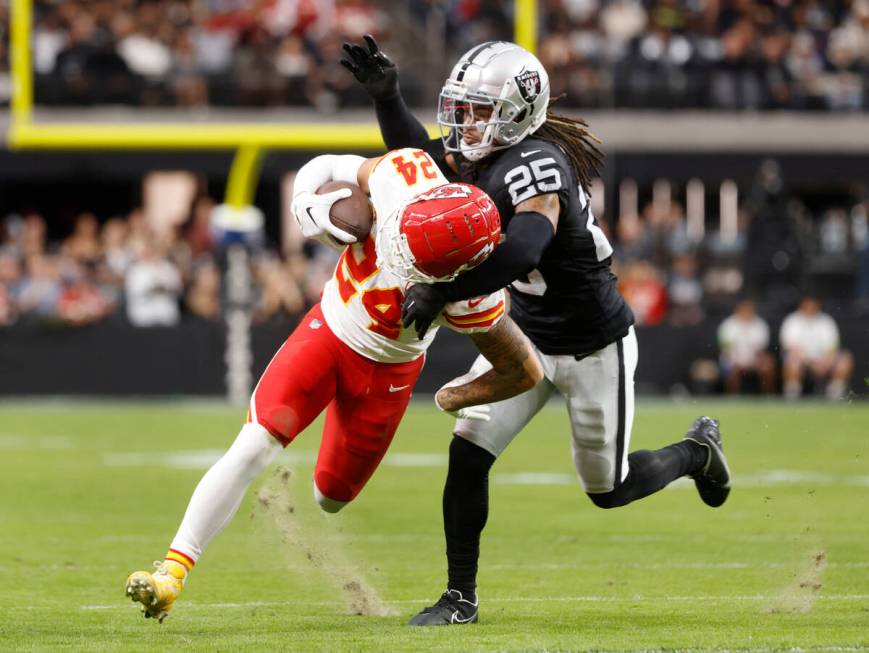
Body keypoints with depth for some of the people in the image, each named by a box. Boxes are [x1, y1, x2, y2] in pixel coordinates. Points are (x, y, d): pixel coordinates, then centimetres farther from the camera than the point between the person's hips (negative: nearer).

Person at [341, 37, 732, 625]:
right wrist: (386, 95, -2)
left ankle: (697, 451, 39)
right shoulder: (484, 157, -5)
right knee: (468, 453, -5)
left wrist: (441, 293, -44)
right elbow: (420, 159, 13)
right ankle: (461, 597, 6)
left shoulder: (535, 164, -31)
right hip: (527, 334, 7)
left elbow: (520, 252, -46)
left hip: (594, 346, -7)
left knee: (608, 489, 9)